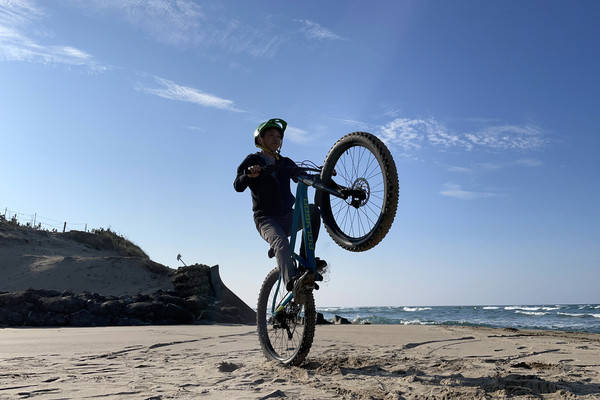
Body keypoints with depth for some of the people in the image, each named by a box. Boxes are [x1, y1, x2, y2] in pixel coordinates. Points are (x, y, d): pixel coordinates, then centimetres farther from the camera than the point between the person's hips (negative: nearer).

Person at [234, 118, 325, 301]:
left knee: (313, 210, -25)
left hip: (288, 217, 4)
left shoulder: (286, 163, 19)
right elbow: (238, 186, -8)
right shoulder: (253, 160, 6)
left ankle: (306, 260, -20)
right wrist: (249, 175, -30)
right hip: (266, 218, -4)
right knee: (281, 242, -34)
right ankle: (293, 282, -57)